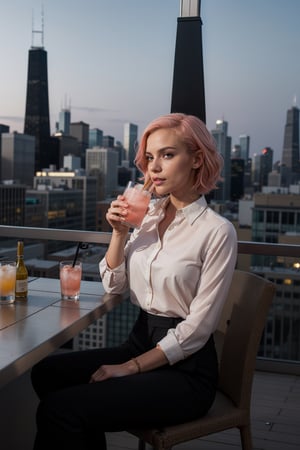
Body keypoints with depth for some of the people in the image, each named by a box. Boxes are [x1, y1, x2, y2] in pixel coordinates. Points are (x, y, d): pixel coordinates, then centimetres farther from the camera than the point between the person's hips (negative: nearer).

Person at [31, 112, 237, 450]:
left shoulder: (217, 231, -15)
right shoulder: (149, 214, 3)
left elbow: (197, 328, -15)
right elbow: (114, 285, 8)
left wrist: (130, 367, -12)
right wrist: (119, 232, -7)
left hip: (184, 368, -6)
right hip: (139, 343, 7)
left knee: (61, 409, -18)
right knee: (47, 373, -7)